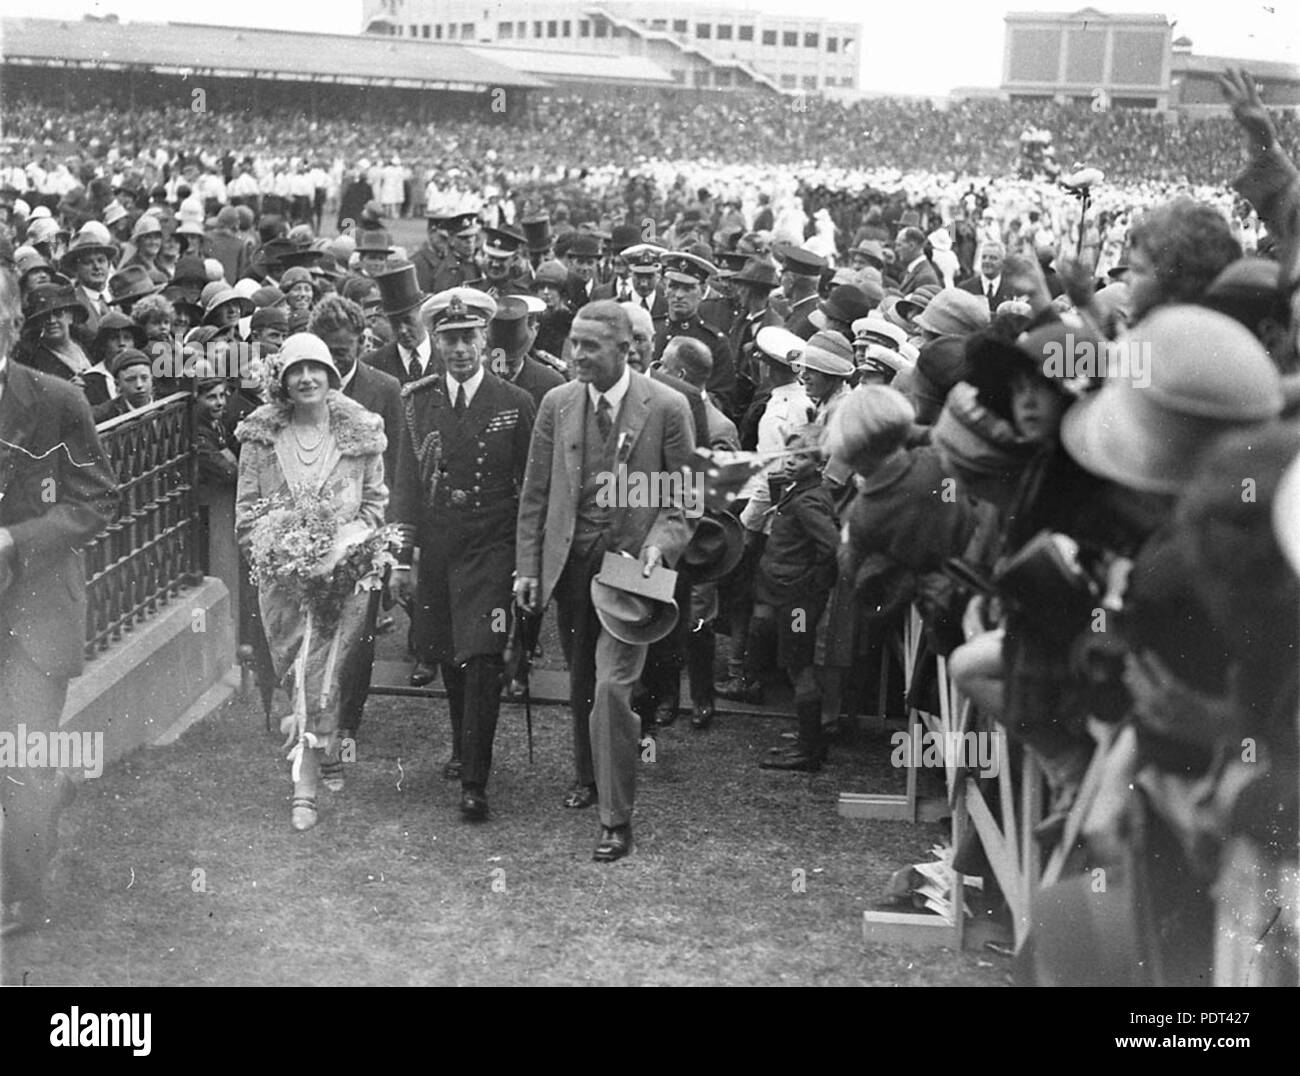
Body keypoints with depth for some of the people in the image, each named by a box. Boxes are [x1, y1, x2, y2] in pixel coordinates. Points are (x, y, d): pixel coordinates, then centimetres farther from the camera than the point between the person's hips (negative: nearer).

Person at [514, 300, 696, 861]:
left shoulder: (666, 407, -8)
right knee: (580, 681, 17)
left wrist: (659, 544, -19)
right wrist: (527, 566, 3)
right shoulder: (557, 403, 2)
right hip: (570, 558, 4)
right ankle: (589, 775, 40)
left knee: (612, 687, -12)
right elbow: (534, 492, 6)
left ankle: (616, 818, -2)